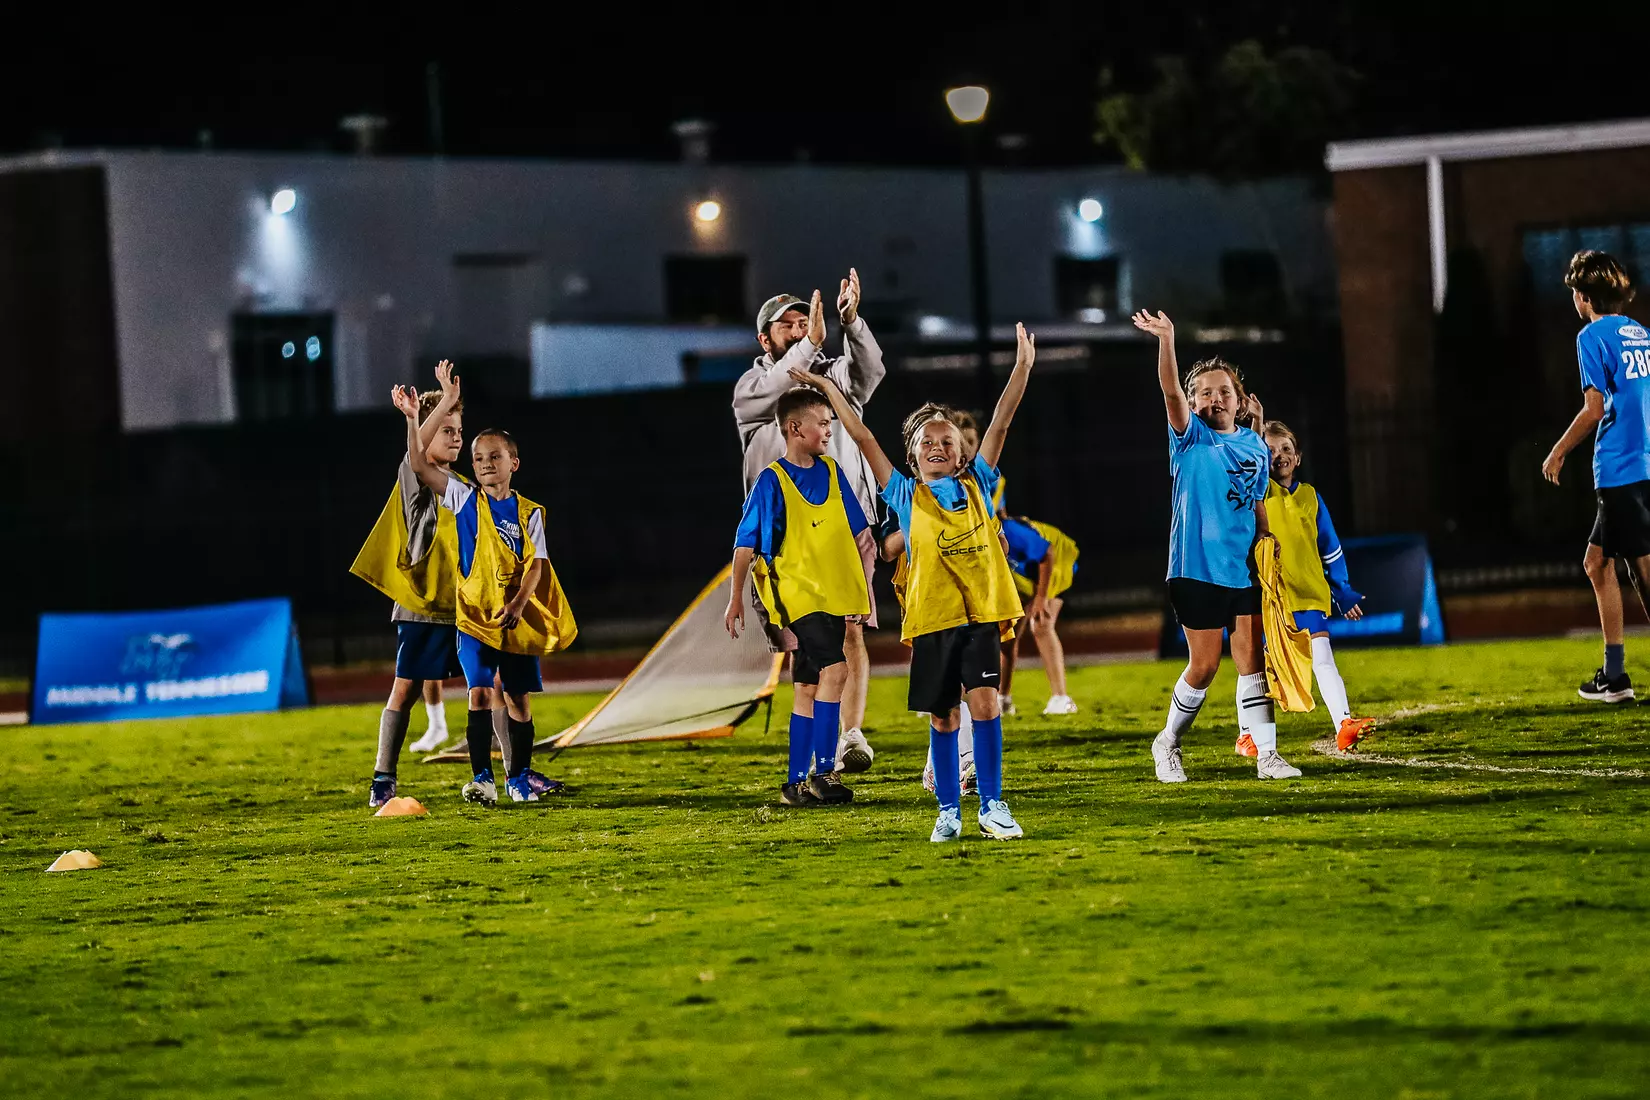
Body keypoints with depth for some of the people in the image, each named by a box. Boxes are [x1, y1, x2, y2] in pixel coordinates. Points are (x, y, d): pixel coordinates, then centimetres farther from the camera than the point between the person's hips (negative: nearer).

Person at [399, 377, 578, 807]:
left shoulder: (529, 513, 4)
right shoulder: (465, 500, 3)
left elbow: (535, 563, -4)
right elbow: (421, 465, -4)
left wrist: (517, 604, -20)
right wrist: (412, 418, -14)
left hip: (518, 619, 1)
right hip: (474, 614, -1)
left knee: (519, 697, 7)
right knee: (481, 693, -11)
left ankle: (519, 776, 18)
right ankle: (482, 779, -13)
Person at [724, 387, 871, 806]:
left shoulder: (832, 472, 8)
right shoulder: (772, 481, -8)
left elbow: (855, 532, 16)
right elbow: (745, 544, -4)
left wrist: (865, 583, 13)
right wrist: (736, 599, -5)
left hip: (834, 594, 6)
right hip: (796, 594, -6)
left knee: (808, 686, 9)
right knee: (834, 668, -22)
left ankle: (796, 783, 14)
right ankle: (824, 772, -21)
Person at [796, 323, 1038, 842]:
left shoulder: (976, 485, 9)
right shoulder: (906, 496, 7)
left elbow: (999, 424, 3)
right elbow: (864, 439, 6)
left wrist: (1022, 368, -3)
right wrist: (828, 387, 5)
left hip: (980, 614, 0)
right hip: (931, 618, 0)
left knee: (984, 701, -12)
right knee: (943, 717, 5)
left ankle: (992, 806, -6)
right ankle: (948, 811, 15)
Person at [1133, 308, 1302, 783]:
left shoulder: (1256, 448, 9)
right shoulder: (1191, 437, -3)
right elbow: (1171, 392, -21)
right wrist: (1166, 340, -36)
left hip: (1244, 571, 3)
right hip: (1197, 570, -3)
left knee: (1251, 660, 1)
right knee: (1204, 666, 1)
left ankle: (1266, 755, 2)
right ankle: (1168, 742, 21)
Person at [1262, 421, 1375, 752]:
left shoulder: (1310, 497, 11)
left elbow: (1330, 549, 18)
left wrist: (1343, 593, 17)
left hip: (1309, 594, 2)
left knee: (1322, 657, -12)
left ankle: (1343, 725, -20)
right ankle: (1247, 736, 19)